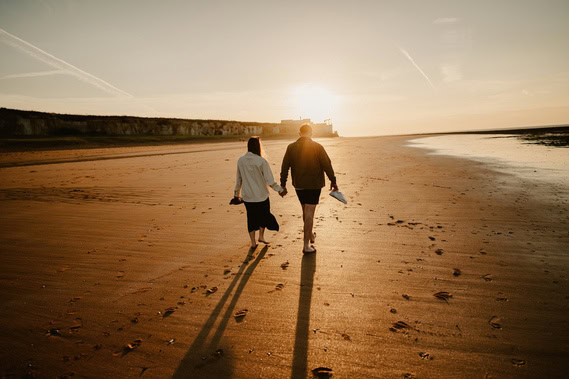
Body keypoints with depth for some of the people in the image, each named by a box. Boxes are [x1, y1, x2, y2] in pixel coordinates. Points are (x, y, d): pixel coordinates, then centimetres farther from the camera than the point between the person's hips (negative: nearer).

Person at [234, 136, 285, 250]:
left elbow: (239, 179, 7)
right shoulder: (261, 161, -16)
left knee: (251, 218, 15)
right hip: (261, 196, -3)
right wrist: (280, 189, -1)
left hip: (247, 197, 3)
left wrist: (237, 193, 19)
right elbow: (270, 181, -14)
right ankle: (261, 236, 29)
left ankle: (253, 242, 20)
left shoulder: (240, 160, -3)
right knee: (264, 215, 22)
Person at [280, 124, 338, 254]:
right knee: (309, 214, -1)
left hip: (298, 185, 4)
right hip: (314, 185, -3)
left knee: (305, 211, 21)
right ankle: (306, 245, 0)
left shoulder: (291, 147, 0)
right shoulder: (317, 147, -8)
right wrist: (333, 181, 1)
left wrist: (283, 185, 7)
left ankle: (310, 235, 40)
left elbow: (284, 168, 1)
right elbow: (327, 165, -9)